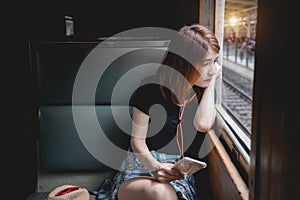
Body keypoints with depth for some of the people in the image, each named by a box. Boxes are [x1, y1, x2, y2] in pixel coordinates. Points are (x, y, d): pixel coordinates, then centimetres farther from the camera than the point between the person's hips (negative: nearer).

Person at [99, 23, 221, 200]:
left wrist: (212, 82, -9)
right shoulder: (151, 90, -9)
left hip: (178, 167, 2)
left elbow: (203, 125, -18)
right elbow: (137, 141, -7)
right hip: (144, 162, -2)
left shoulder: (204, 92, 4)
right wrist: (155, 167, -27)